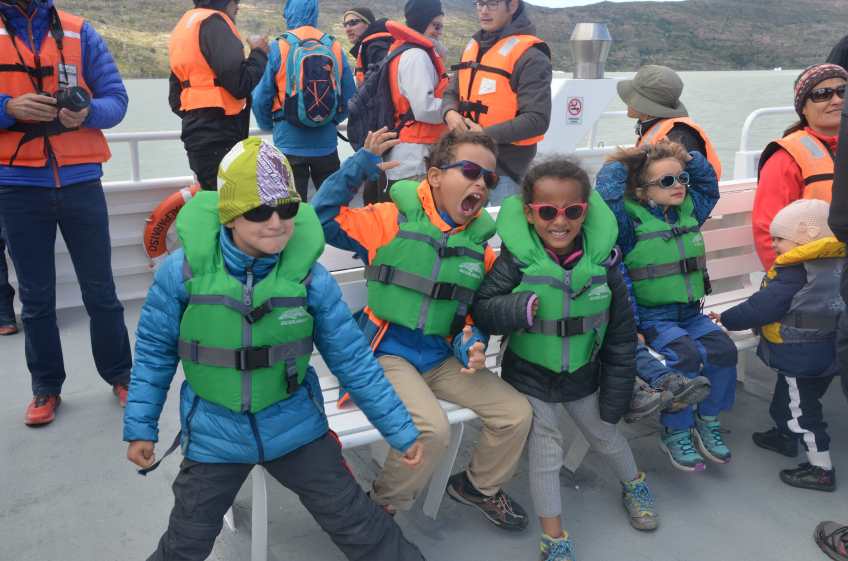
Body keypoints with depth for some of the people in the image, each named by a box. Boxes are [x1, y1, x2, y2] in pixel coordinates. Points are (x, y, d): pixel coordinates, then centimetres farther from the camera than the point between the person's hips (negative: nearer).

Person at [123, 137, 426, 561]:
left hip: (295, 427, 0)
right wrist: (140, 427, 4)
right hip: (214, 437, 1)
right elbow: (155, 351, 0)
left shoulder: (310, 276, -16)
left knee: (360, 527, 9)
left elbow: (353, 360, -7)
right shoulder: (182, 271, -16)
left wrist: (401, 430, -3)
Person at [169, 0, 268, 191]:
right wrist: (260, 53, -3)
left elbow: (176, 98, 20)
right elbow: (240, 83, -18)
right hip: (219, 139, -9)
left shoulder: (182, 27, 20)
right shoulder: (212, 22, -9)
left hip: (199, 136, 9)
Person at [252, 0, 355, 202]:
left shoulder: (278, 48, -8)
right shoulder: (335, 47, -1)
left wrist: (269, 125, 15)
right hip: (326, 144, 2)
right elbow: (350, 97, 3)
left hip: (290, 144, -2)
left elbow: (261, 98, -4)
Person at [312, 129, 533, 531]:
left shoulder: (480, 245, 5)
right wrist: (360, 166, -20)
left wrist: (471, 343, -8)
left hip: (442, 358, 6)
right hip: (388, 354, -6)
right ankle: (383, 506, 3)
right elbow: (323, 219, -16)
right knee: (432, 429, -28)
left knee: (516, 413, -1)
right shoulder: (392, 220, -10)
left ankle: (479, 486, 30)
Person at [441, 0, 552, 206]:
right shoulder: (473, 46, 13)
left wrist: (487, 134, -23)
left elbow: (537, 120, -16)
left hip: (504, 165, -7)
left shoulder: (530, 56, -11)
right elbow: (452, 92, 19)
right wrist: (450, 113, -5)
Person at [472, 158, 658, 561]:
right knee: (545, 454, 6)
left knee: (607, 436, 23)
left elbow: (621, 336, -5)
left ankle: (634, 486, 55)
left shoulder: (603, 261, -15)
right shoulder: (517, 260, -22)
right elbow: (481, 309, -19)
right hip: (530, 377, -2)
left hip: (583, 375, 3)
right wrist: (518, 308, -40)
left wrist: (616, 395, -1)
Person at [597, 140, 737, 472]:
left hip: (690, 313, 6)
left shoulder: (691, 210, 9)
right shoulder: (629, 218, -9)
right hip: (650, 315, -6)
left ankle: (707, 422, 6)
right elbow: (606, 188, -22)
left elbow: (708, 179, 20)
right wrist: (625, 160, -6)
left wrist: (684, 155, 8)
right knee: (686, 356, -27)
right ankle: (675, 433, -7)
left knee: (723, 350, -16)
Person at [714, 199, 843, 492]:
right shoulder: (835, 262, 3)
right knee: (787, 399, 27)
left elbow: (761, 308, -21)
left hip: (800, 356, -9)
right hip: (825, 353, 9)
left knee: (801, 411, 3)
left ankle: (821, 468, 11)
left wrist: (725, 319, -9)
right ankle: (784, 437, 46)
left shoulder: (794, 271, -23)